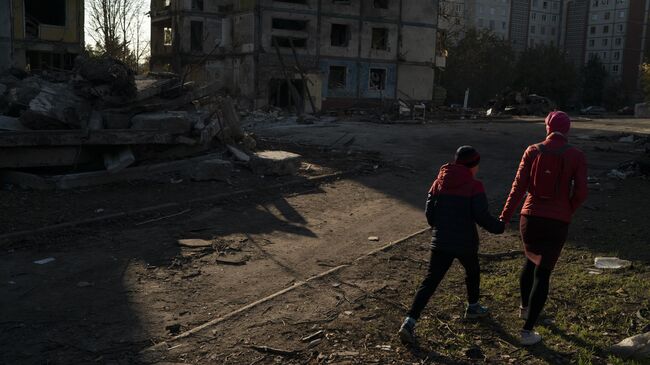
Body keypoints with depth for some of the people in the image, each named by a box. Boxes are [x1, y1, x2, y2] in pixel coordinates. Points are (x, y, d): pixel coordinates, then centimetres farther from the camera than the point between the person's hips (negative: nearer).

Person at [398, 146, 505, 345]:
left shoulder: (439, 183, 4)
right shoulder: (474, 186, -9)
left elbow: (429, 212, 4)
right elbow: (482, 216, -15)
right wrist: (499, 227, 3)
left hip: (440, 243, 3)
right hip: (465, 243, -3)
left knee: (430, 281, 3)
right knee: (473, 272, 27)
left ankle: (410, 322, -9)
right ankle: (473, 307, 47)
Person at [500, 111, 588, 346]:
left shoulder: (533, 151, -1)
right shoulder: (576, 156, -4)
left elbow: (519, 186, -7)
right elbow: (580, 192, -6)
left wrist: (505, 217, -8)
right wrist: (567, 212, 12)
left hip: (530, 218, 2)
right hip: (558, 222, -2)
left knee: (531, 260, 29)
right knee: (543, 273, 5)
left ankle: (525, 307, 46)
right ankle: (527, 331, 4)